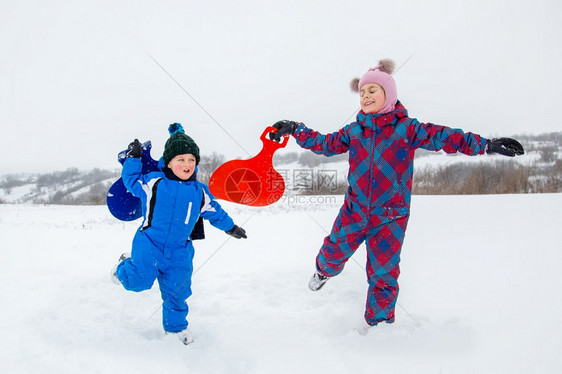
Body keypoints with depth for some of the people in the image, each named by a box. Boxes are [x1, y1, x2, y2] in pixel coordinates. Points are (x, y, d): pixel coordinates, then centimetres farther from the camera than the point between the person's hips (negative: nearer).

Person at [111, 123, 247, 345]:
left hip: (180, 253, 3)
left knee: (177, 291, 9)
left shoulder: (200, 192, 2)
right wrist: (133, 158, 3)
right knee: (138, 282, -2)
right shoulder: (153, 183, -8)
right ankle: (124, 267, 34)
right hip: (149, 246, -3)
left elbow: (214, 212, 17)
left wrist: (230, 227, 24)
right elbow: (131, 180, 9)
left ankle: (175, 325, 35)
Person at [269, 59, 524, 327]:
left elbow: (442, 136, -13)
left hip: (390, 216, -2)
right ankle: (325, 271, 48)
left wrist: (486, 145, -23)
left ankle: (379, 322, 25)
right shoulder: (354, 130, 4)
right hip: (354, 210, 2)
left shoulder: (407, 128, -5)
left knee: (383, 273, 3)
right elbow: (325, 143, 11)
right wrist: (294, 130, 5)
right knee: (334, 250, 10)